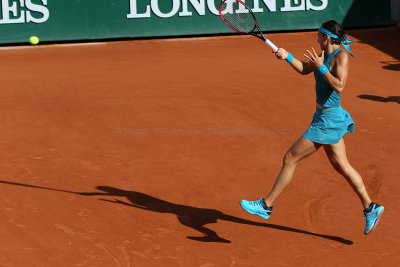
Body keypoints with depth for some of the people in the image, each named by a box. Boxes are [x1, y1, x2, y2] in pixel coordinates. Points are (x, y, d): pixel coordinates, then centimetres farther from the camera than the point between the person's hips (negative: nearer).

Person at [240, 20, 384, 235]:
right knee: (341, 165, 16)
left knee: (290, 158, -3)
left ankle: (266, 206, 6)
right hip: (325, 118, 10)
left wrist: (320, 67, -26)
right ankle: (370, 209, 24)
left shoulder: (342, 56, -18)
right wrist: (287, 56, 3)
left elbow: (339, 87, -27)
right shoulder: (324, 54, 8)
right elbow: (304, 69, 19)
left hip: (329, 121, -10)